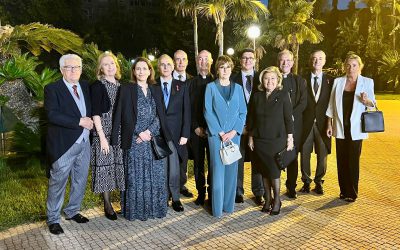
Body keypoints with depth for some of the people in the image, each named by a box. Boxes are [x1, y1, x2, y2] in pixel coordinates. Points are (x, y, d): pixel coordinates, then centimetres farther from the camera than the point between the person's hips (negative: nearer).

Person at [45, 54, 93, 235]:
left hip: (84, 143, 6)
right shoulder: (52, 89, -7)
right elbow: (52, 115, -19)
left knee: (80, 181, 16)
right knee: (58, 182, 4)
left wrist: (89, 121, 1)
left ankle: (72, 211, 35)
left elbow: (90, 110, 21)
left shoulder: (86, 87, 10)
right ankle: (53, 219, 21)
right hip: (63, 144, -6)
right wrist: (80, 121, -20)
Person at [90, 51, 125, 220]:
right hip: (104, 132, -5)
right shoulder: (97, 86, -5)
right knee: (105, 165, 1)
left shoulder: (121, 86, 11)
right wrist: (102, 137, -15)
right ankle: (107, 205, 15)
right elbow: (95, 113, -10)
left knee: (121, 165, 9)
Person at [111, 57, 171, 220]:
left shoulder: (156, 90, 11)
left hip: (154, 140, 3)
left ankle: (155, 208, 20)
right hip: (134, 141, -3)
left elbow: (160, 116, 6)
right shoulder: (126, 89, 1)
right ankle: (135, 211, 14)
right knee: (135, 177, 2)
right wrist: (140, 133, -11)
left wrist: (148, 131, -9)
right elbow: (124, 116, -6)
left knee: (155, 176, 6)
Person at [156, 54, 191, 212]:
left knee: (174, 168, 2)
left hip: (175, 133, 0)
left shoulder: (181, 87, 7)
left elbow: (186, 112, 3)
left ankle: (175, 198, 16)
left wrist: (185, 134, -4)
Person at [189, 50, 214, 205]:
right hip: (196, 130, 1)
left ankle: (212, 193, 15)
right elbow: (189, 107, 4)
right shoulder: (192, 82, 6)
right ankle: (201, 193, 19)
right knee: (198, 163, 7)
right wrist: (196, 127, -5)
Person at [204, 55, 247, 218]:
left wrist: (234, 131, -8)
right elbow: (208, 112, -4)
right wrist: (220, 132, -11)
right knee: (218, 170, -1)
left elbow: (243, 112, 5)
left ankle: (229, 204, 20)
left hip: (234, 135, 3)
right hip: (216, 135, -3)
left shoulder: (237, 88, 9)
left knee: (231, 170, 7)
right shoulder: (211, 87, 1)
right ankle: (217, 208, 9)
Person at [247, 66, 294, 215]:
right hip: (259, 140, 3)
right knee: (264, 171, 9)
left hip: (277, 139, -2)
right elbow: (251, 118, 8)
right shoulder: (256, 96, 4)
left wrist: (290, 138, -3)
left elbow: (288, 118, -2)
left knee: (274, 170, -2)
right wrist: (250, 137, 7)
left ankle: (277, 200, 16)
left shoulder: (283, 95, -3)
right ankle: (267, 199, 22)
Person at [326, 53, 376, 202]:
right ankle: (343, 190, 19)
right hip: (340, 127, 2)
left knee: (353, 160, -1)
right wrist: (329, 124, 4)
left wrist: (366, 101, -20)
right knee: (341, 160, 6)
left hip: (356, 128, -2)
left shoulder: (367, 82, 1)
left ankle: (352, 192, 13)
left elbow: (373, 103, 4)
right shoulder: (338, 82, 6)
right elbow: (332, 105, 7)